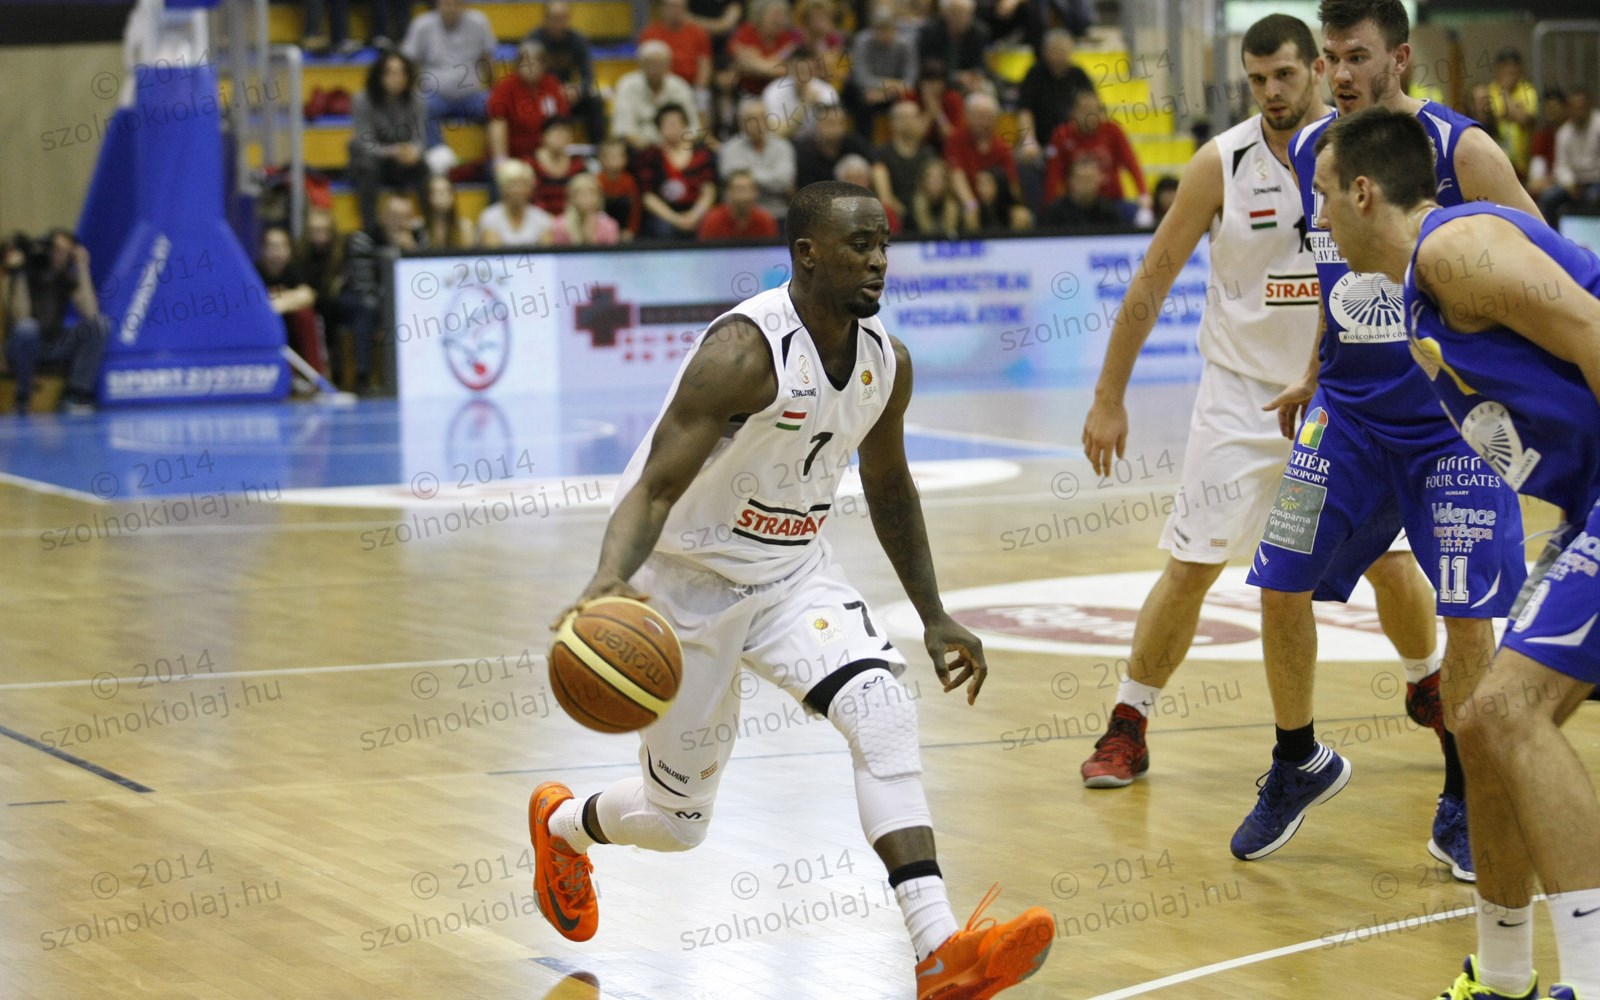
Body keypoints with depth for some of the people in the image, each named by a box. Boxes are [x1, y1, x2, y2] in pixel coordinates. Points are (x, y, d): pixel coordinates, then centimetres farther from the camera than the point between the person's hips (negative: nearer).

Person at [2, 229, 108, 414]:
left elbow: (90, 313, -14)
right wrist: (18, 273, -27)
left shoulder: (69, 279, 3)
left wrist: (83, 268, -13)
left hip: (56, 348, 4)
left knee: (101, 324, -17)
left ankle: (75, 394, -15)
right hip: (27, 345, -4)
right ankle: (23, 397, -17)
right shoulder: (27, 272, -8)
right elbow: (20, 317, -24)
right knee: (26, 328, -39)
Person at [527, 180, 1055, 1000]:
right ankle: (561, 823, 44)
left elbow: (888, 487, 14)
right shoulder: (744, 352, -27)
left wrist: (933, 618, 15)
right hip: (688, 578, -5)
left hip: (791, 570, 5)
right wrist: (608, 580, -51)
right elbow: (655, 489, -32)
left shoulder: (886, 362, -5)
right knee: (679, 820, 7)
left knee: (883, 713, -23)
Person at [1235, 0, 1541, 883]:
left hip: (1456, 420, -4)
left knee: (1469, 614, -6)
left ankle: (1459, 812, 10)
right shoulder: (1305, 155, 1)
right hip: (1348, 411, 4)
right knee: (1281, 587, -3)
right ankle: (1299, 767, 21)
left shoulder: (1461, 152, -14)